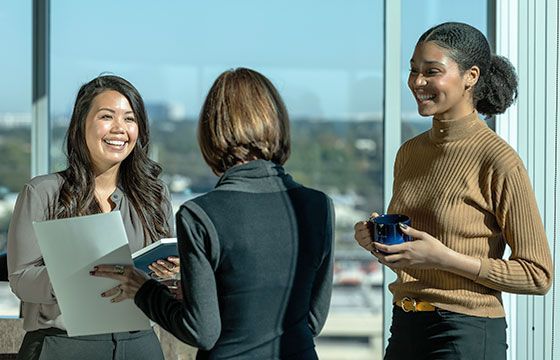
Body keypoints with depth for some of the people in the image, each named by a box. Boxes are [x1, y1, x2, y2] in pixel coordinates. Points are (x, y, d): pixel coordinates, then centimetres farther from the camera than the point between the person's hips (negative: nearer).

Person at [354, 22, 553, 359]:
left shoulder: (499, 161, -12)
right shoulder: (410, 152, 9)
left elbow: (538, 274, -11)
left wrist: (443, 257, -19)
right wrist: (376, 240, -1)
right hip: (405, 329, 7)